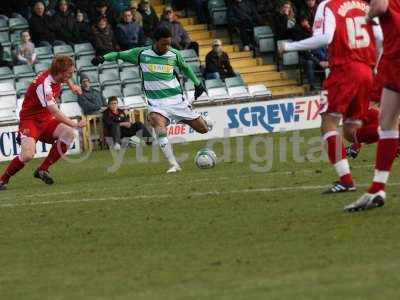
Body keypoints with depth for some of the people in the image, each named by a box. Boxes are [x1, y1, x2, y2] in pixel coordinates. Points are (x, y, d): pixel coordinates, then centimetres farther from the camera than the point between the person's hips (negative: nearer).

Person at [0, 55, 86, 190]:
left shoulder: (55, 74, -3)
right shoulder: (44, 84, -29)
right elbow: (55, 113, -34)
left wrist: (71, 85, 17)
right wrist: (74, 124, -38)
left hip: (46, 119, 8)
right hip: (30, 120, -8)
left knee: (69, 134, -17)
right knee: (28, 155, -29)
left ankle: (42, 169, -4)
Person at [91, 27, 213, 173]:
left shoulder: (174, 54, 0)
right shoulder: (141, 53, -6)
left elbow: (185, 68, 20)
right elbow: (119, 55, 4)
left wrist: (197, 83, 24)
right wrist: (103, 58, -12)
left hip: (176, 99, 2)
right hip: (156, 103, -2)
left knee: (204, 129, 4)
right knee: (159, 127, -34)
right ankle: (174, 165, -30)